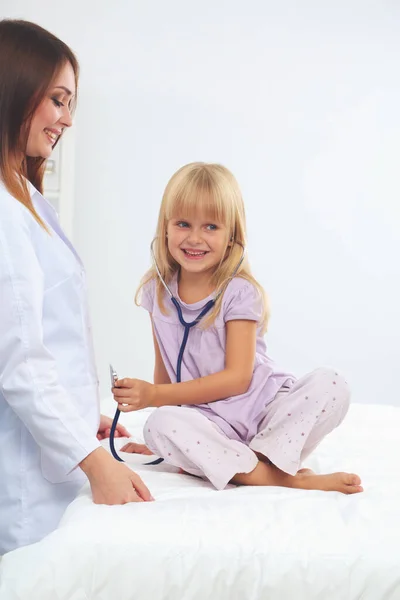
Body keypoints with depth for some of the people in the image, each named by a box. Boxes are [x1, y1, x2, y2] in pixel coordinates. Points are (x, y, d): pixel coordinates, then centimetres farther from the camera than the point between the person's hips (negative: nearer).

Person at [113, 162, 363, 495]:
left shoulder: (239, 293, -10)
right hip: (212, 422, 2)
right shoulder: (158, 292, 3)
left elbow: (237, 378, -15)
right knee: (160, 423, -30)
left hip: (267, 405, -2)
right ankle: (285, 478, -28)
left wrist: (155, 395, -18)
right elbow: (164, 366, 10)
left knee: (330, 385, -27)